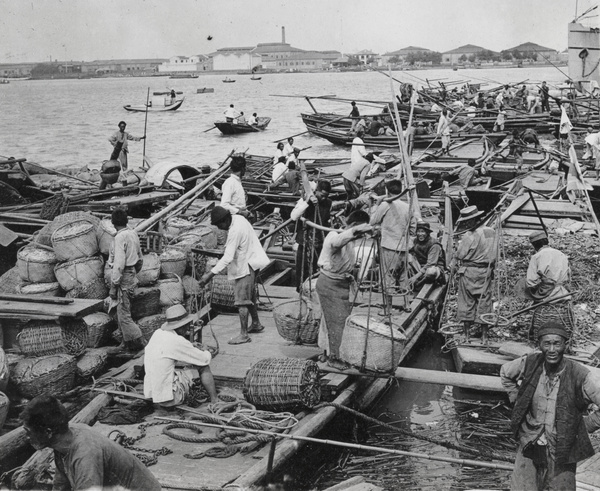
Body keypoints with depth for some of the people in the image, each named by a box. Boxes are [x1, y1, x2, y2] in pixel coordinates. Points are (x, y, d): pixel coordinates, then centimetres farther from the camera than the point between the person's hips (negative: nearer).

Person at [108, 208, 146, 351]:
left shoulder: (120, 238, -18)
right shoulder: (133, 234, 8)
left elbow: (119, 264, -22)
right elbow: (140, 258, 17)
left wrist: (113, 286, -17)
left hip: (123, 277, -9)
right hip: (132, 275, 9)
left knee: (123, 314, -3)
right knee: (122, 311, 16)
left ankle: (139, 341, -1)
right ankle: (128, 341, 21)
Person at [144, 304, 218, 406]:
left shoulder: (158, 333, 5)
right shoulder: (177, 342, -19)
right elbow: (206, 359, -8)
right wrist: (207, 353, 14)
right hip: (167, 398, -8)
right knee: (204, 367, 2)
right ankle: (215, 401, 15)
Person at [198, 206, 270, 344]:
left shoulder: (235, 231, -28)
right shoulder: (238, 218, 1)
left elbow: (228, 258, -32)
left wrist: (210, 274, -32)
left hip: (246, 265, -10)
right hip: (250, 261, 10)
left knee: (241, 299, -10)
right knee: (249, 295, 22)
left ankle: (244, 335, -8)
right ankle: (256, 324, 37)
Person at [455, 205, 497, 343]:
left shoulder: (469, 236, -16)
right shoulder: (491, 232, 4)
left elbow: (459, 255, -11)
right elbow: (494, 255, 10)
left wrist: (460, 244, 4)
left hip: (469, 272, -5)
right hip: (486, 272, 5)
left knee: (466, 302, 6)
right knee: (484, 302, 10)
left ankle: (467, 335, 9)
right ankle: (484, 335, 12)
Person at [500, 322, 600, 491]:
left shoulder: (580, 375, -20)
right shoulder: (530, 363, -10)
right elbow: (505, 372, 12)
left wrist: (586, 425, -11)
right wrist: (516, 399, 7)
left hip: (562, 450, -2)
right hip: (530, 445, 2)